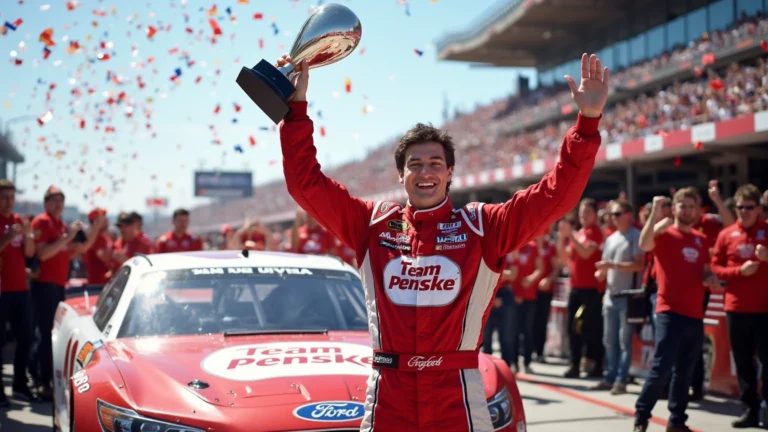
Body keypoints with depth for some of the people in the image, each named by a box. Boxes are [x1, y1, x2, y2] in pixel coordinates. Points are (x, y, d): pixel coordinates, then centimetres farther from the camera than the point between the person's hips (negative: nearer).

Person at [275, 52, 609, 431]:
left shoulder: (481, 226, 2)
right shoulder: (372, 223, 7)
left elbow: (556, 193, -5)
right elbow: (306, 183, 5)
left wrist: (588, 121, -14)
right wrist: (297, 107, -1)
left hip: (457, 397, -1)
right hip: (388, 395, 1)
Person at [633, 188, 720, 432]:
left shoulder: (701, 240, 15)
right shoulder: (664, 234, -4)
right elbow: (644, 245, -27)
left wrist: (711, 279, 2)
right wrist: (655, 212, -28)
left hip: (694, 314, 6)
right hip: (669, 312, -6)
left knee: (685, 372, 10)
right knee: (661, 367, -11)